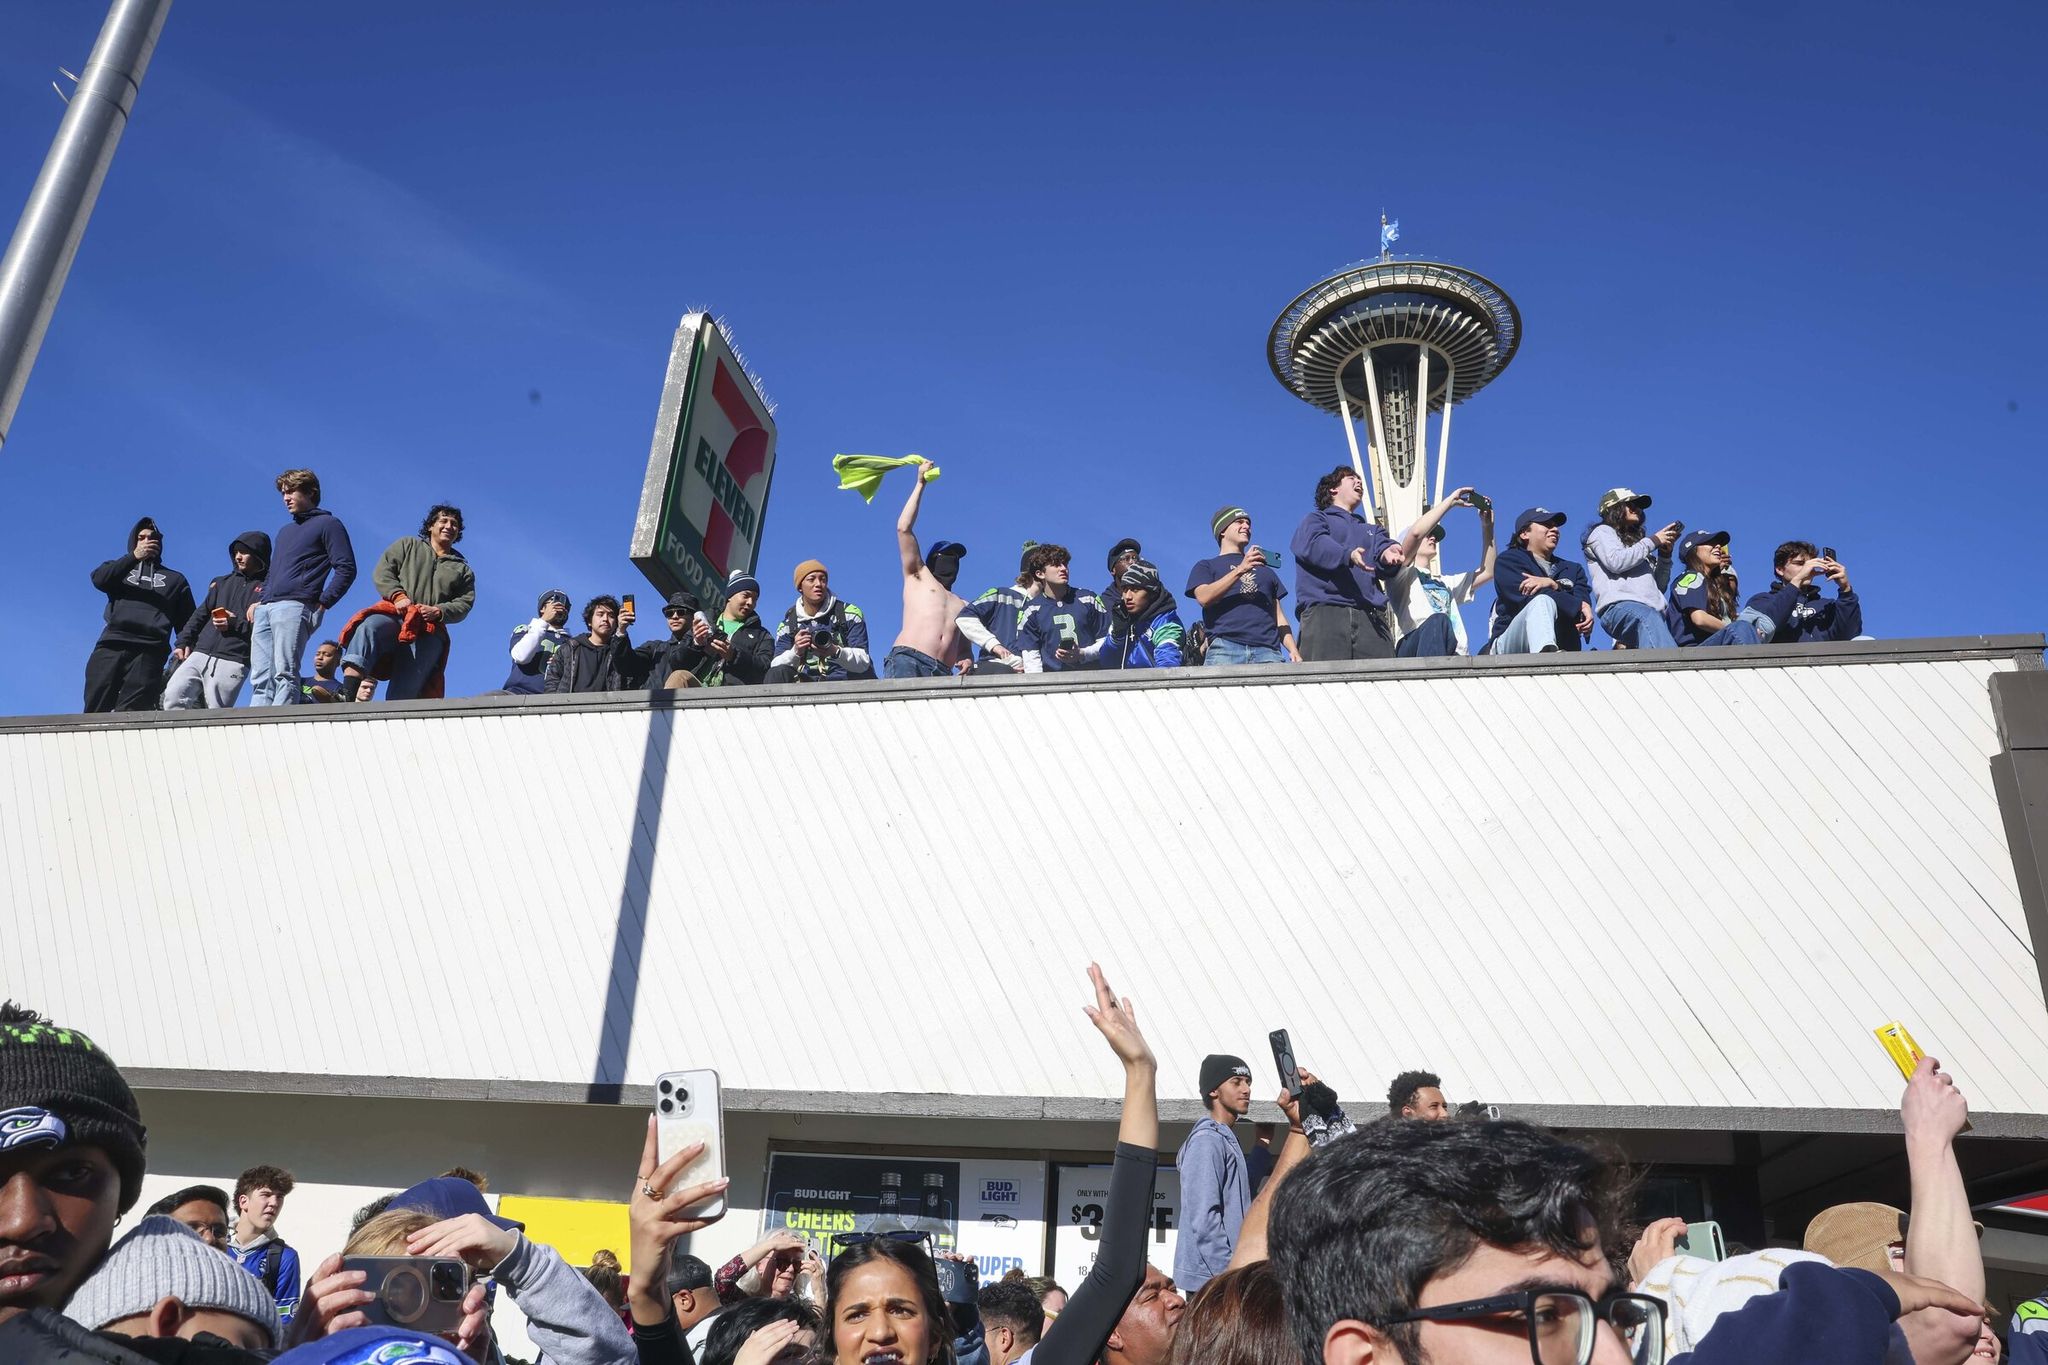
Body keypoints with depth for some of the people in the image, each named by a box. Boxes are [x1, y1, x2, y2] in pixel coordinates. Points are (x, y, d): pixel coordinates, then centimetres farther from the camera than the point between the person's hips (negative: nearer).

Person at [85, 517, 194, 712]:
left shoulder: (175, 579, 29)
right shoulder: (119, 569, 28)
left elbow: (186, 621, 19)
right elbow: (99, 579, 3)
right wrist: (134, 556, -6)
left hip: (149, 651, -1)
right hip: (111, 645, 1)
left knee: (131, 715, -17)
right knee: (95, 710, -12)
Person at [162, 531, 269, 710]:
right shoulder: (222, 582, 25)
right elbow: (201, 614, 23)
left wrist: (235, 623, -13)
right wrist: (183, 642, 11)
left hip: (232, 661, -6)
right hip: (200, 655, 6)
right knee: (174, 695, -15)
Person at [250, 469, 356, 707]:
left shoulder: (328, 523, 6)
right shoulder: (284, 532, 31)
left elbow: (346, 569, -4)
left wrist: (323, 602, -12)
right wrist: (258, 601, 17)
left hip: (295, 606, -8)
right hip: (265, 609, 8)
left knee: (285, 674, -19)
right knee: (259, 679, -4)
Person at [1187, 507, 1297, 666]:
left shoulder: (1265, 570, 36)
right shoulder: (1205, 566, 23)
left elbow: (1279, 617, 28)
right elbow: (1204, 598, 0)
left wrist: (1293, 650, 10)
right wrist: (1240, 570, -8)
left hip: (1267, 649, 3)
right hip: (1225, 646, -3)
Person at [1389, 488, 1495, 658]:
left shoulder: (1445, 583, 41)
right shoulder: (1401, 574, 19)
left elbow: (1487, 571, 36)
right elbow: (1415, 532, 1)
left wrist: (1487, 527, 31)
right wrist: (1451, 501, 10)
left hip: (1453, 658, 5)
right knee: (1438, 621, -39)